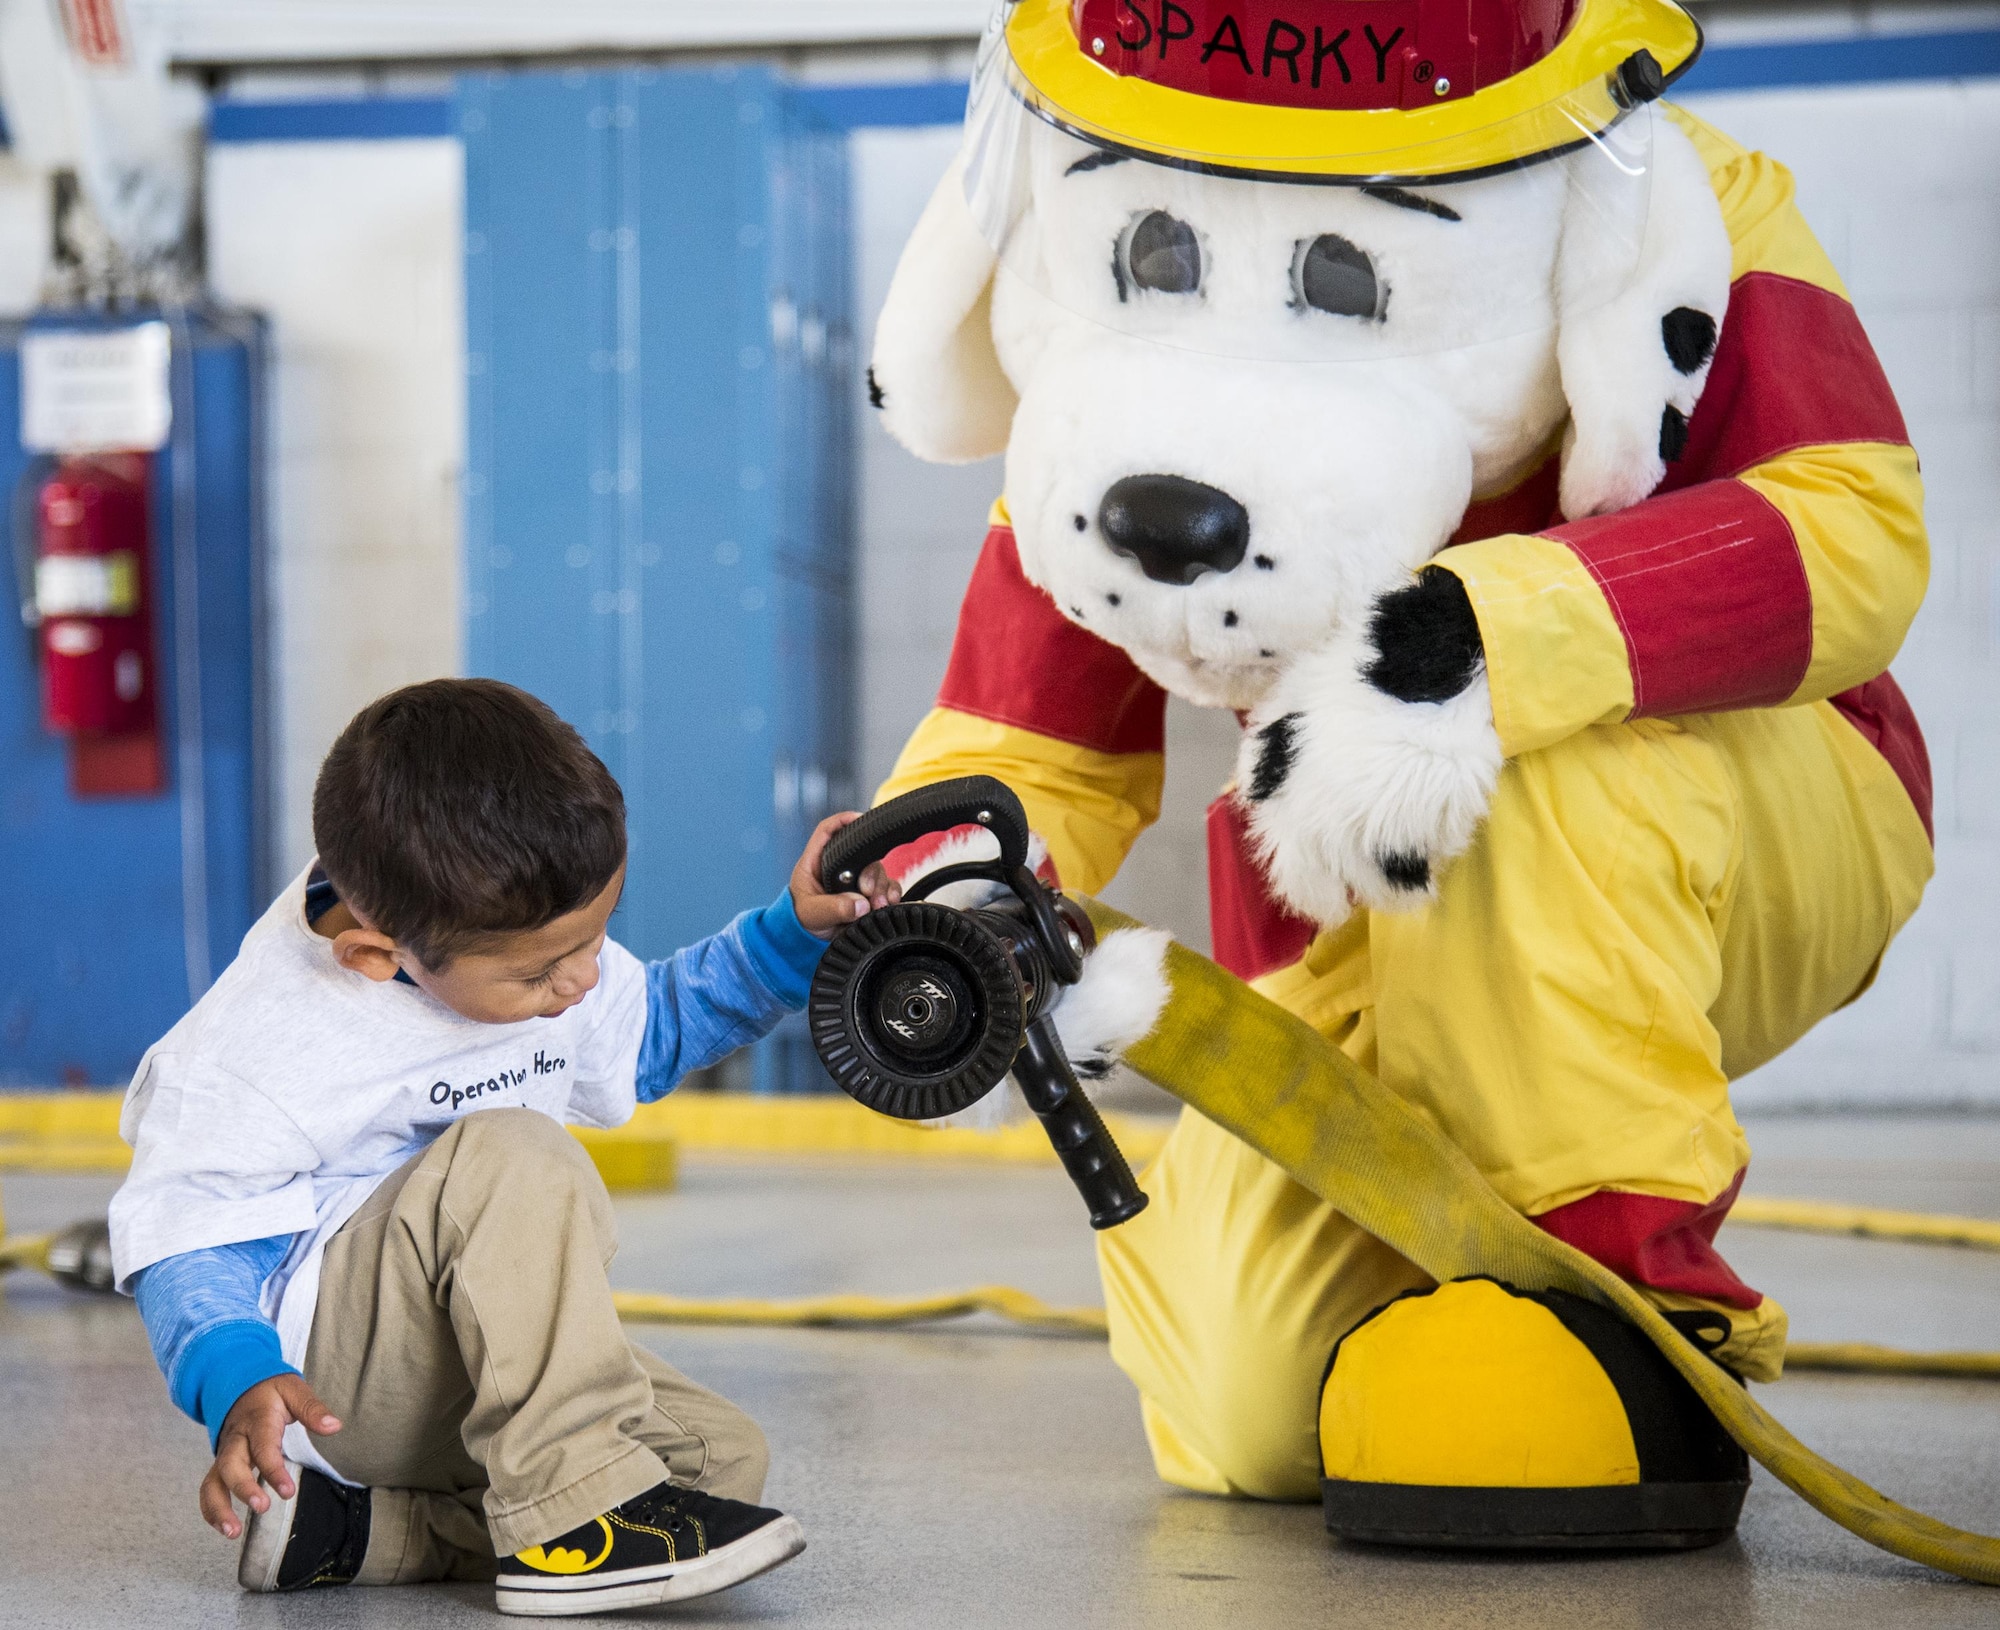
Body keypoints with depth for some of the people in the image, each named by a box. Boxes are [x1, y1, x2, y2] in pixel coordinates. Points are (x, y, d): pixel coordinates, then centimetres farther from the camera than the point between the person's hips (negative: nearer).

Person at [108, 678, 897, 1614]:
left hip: (455, 1366, 9)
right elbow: (186, 1235, -19)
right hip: (319, 1374, -9)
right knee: (511, 1156, -32)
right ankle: (574, 1515, -33)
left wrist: (792, 934, 7)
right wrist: (237, 1383, -39)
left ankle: (348, 1529, -10)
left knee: (722, 1455, -9)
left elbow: (652, 1026, 21)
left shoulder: (526, 948, 1)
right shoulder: (264, 1039, -22)